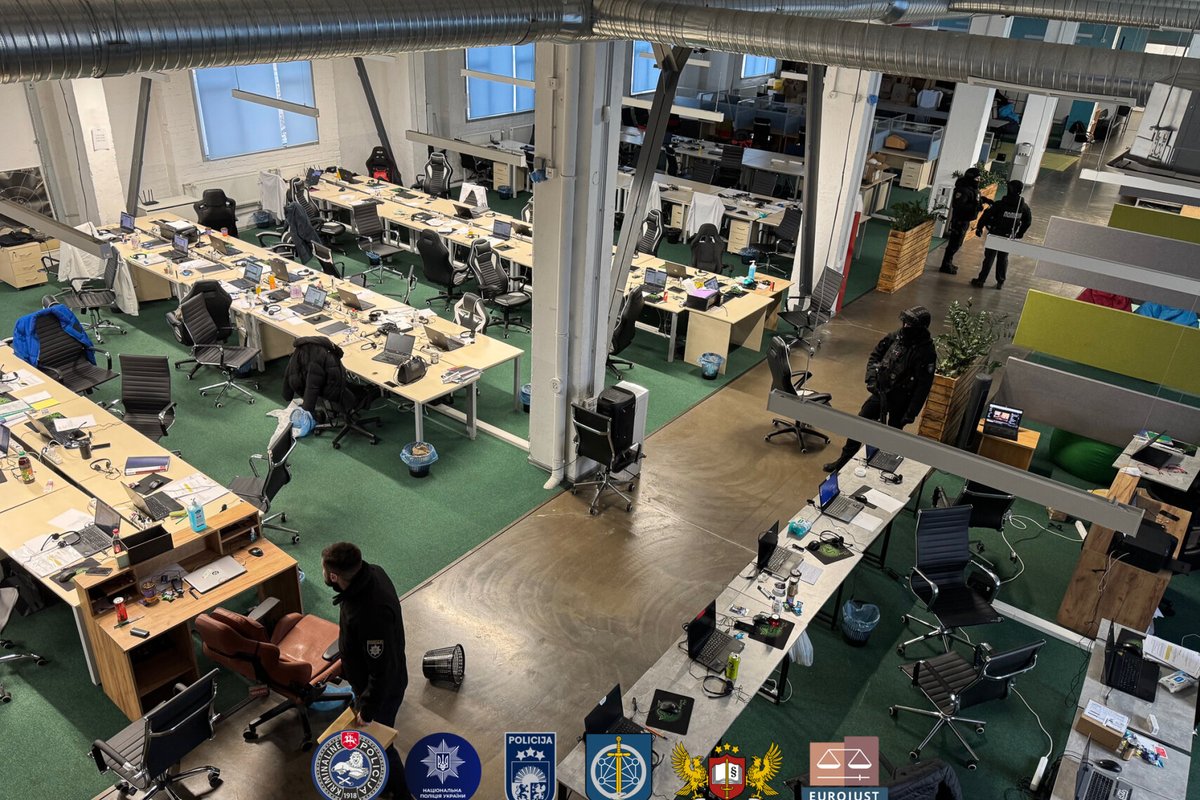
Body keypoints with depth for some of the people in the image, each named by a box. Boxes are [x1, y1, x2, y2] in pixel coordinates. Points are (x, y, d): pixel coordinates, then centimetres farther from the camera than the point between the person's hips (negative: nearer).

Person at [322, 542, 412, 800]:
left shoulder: (370, 615, -43)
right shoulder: (370, 572, -17)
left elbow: (382, 670, -32)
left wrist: (367, 710, -18)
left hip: (383, 688, -9)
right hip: (369, 678, 9)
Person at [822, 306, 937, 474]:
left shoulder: (926, 352, -21)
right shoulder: (895, 337, -5)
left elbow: (923, 386, -20)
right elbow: (875, 356, 9)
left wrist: (910, 414, -20)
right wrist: (871, 378, -7)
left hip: (900, 401, -5)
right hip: (880, 391, 5)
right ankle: (846, 458, 26)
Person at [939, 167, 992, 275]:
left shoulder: (973, 189, 7)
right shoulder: (963, 190, -23)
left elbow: (976, 198, 27)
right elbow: (957, 205, -32)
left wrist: (985, 200, 8)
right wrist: (974, 207, -34)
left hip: (966, 221, 10)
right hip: (959, 221, -10)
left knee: (957, 243, 18)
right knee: (954, 244, -5)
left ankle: (948, 263, 30)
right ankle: (945, 266, 4)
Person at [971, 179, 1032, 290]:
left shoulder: (1000, 204, -18)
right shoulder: (1024, 207, -5)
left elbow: (986, 215, -15)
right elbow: (1028, 221, 5)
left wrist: (979, 228, -3)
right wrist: (1019, 234, 15)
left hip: (995, 235, -3)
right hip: (1009, 237, 3)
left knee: (989, 258, 5)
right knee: (1003, 259, 15)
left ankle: (981, 280, 8)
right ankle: (1000, 282, 20)